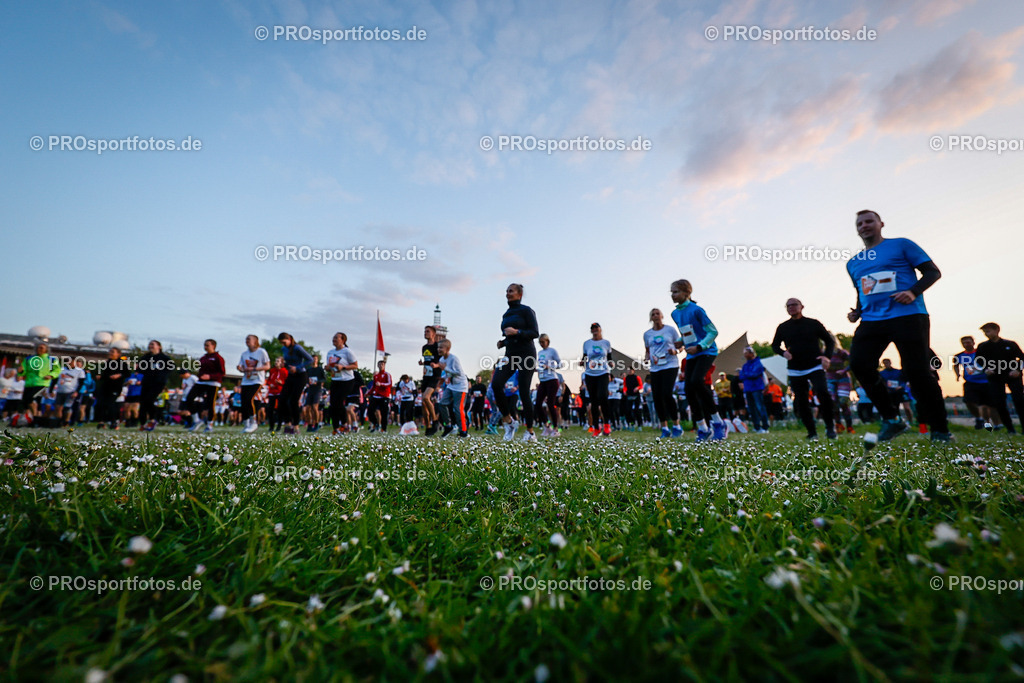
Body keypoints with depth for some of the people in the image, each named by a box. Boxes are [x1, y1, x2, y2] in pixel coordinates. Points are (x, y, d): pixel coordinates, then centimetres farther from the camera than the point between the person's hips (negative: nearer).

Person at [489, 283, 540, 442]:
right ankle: (509, 422, -3)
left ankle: (530, 432, 8)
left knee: (524, 392, -7)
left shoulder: (526, 310, -2)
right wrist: (503, 342, 7)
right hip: (510, 354, 6)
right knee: (496, 383, -17)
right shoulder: (506, 315, 18)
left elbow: (535, 333, -9)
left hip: (526, 353, -6)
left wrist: (517, 332, -22)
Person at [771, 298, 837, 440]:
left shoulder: (813, 324, 4)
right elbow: (775, 345, 15)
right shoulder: (782, 327, 7)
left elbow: (830, 341, 9)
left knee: (822, 392, -23)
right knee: (801, 402, 2)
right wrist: (783, 352, -7)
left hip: (815, 367, -2)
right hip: (795, 371, 2)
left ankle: (830, 426, -2)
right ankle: (812, 433, 16)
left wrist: (827, 356, -8)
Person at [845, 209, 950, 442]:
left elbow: (933, 271, 4)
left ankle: (940, 430, 9)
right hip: (871, 320, 4)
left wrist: (913, 291, -15)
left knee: (917, 371, -8)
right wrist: (857, 311, 11)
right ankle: (891, 419, -1)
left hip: (908, 316, -4)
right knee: (859, 365, -15)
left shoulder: (901, 245, 8)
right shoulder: (853, 263, 21)